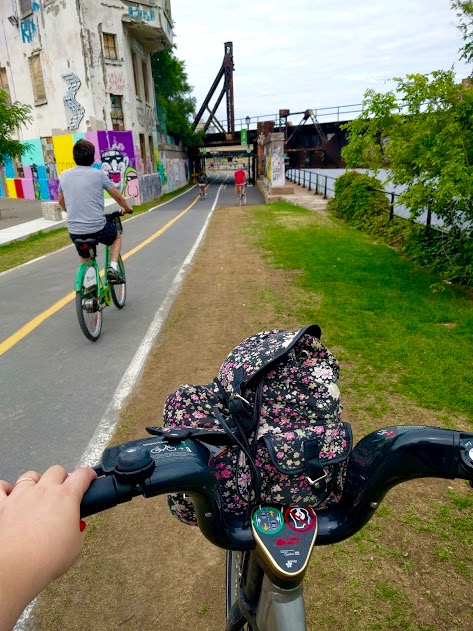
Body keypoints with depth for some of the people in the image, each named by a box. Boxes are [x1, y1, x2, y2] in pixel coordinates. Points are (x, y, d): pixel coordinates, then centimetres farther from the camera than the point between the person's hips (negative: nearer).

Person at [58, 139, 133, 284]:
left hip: (74, 231, 3)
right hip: (98, 228, -3)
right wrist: (127, 208, 25)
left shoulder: (64, 175, 7)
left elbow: (61, 202, 21)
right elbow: (118, 197, 4)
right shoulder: (98, 174, -4)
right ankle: (113, 267, 10)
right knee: (117, 236, 28)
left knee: (84, 258, 29)